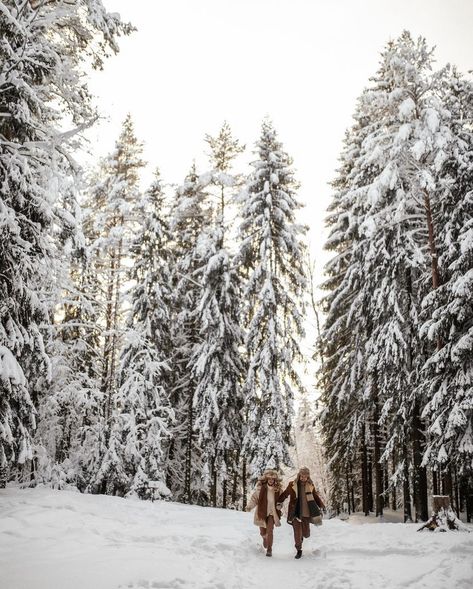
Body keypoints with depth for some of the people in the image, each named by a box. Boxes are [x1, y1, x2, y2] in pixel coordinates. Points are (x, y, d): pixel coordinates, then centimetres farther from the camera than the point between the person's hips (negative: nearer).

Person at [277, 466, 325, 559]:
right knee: (297, 532, -4)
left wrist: (322, 506, 8)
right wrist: (279, 503, -7)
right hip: (295, 513, -2)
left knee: (306, 534, 6)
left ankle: (301, 535, 42)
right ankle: (299, 550, 16)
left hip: (306, 513, 2)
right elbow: (284, 494, 5)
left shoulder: (310, 486, 2)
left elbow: (316, 497, 13)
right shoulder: (292, 485, -5)